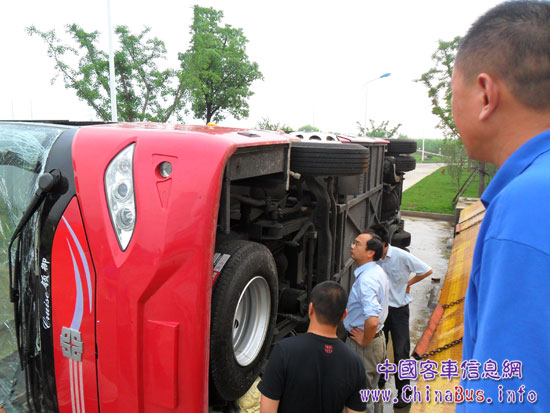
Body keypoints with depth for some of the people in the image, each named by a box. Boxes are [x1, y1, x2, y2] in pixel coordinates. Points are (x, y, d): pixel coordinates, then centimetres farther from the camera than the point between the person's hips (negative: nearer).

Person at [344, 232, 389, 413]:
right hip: (378, 338, 10)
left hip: (363, 346, -10)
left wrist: (364, 341, -21)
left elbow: (372, 320, -39)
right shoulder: (378, 271, 4)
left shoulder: (366, 279, -28)